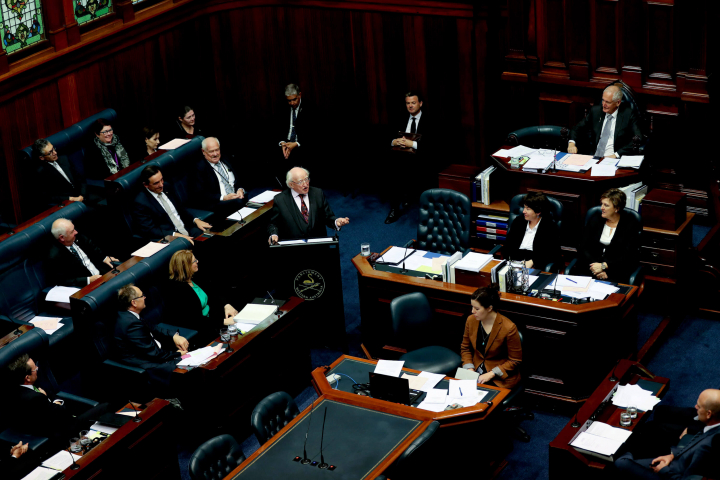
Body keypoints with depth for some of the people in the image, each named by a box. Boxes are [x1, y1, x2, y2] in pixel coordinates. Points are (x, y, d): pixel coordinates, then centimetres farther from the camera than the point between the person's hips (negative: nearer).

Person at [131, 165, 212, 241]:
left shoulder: (164, 187, 10)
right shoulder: (140, 203, -12)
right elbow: (149, 230, -15)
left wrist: (196, 220, 4)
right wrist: (175, 235, -24)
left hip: (186, 228, 8)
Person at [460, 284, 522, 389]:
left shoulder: (509, 328, -17)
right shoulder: (471, 320, -1)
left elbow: (515, 360, -9)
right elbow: (465, 348, 14)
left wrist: (491, 374, -16)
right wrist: (469, 368, -4)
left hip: (500, 378, -5)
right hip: (476, 371, 5)